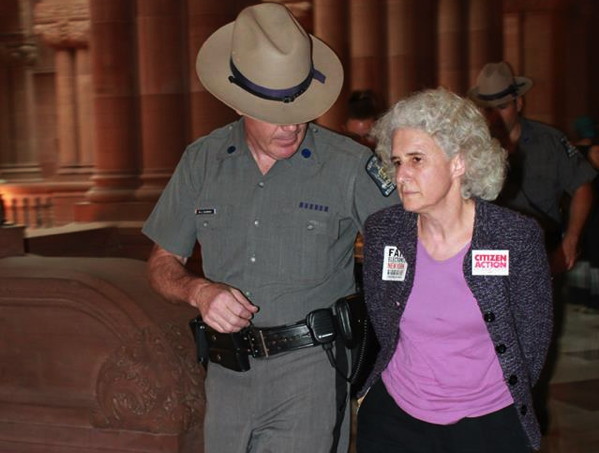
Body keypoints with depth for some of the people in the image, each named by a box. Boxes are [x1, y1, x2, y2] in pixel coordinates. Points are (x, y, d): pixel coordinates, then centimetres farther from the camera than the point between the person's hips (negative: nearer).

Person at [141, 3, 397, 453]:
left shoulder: (350, 166, -10)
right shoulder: (202, 161, 2)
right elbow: (164, 263, 9)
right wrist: (199, 290, -14)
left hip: (311, 369, -3)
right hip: (228, 369, 4)